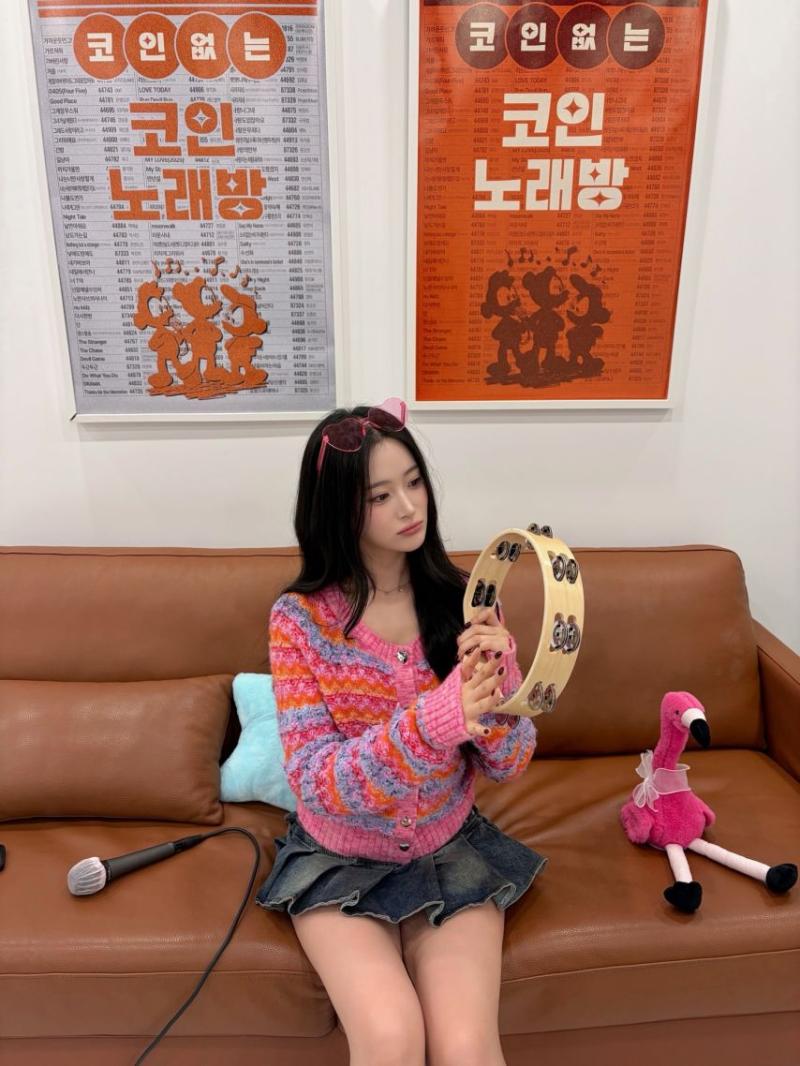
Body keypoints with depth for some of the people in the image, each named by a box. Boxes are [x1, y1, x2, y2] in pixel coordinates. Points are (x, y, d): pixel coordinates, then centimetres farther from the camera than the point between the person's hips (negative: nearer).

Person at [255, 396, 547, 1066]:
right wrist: (436, 720, -35)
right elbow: (316, 782, -20)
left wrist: (501, 679, -28)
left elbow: (510, 765, -7)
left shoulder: (463, 600, -9)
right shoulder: (300, 618, -15)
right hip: (341, 861, -1)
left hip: (452, 852, 2)